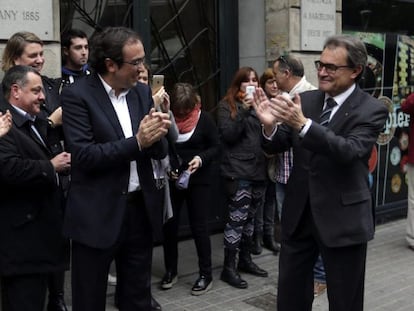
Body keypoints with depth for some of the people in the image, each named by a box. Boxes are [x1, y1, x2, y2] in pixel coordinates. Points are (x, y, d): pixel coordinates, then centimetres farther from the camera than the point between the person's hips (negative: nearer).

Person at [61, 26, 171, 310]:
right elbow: (84, 155, -19)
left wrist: (156, 136, -14)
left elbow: (159, 151, 8)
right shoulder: (77, 95, -10)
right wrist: (136, 142, -22)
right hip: (97, 215, -5)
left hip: (141, 209, 5)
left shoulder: (142, 92, 7)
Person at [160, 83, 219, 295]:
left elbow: (215, 147, 0)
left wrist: (201, 158, -18)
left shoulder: (204, 119, -8)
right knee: (169, 224, 8)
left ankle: (206, 274, 15)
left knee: (199, 226, 3)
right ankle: (170, 270, 26)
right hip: (170, 178, 2)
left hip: (198, 179, -2)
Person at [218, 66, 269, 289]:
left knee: (250, 217, 13)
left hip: (258, 169, 6)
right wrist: (244, 110, -19)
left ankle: (245, 260, 25)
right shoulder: (227, 105, -1)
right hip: (238, 171, -6)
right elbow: (228, 134, -14)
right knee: (237, 218, -7)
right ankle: (229, 268, 1)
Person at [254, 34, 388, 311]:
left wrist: (303, 124, -36)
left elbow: (350, 151, -26)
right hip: (299, 213, 5)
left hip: (343, 218, -4)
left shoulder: (371, 110, -10)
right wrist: (270, 126, -18)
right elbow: (276, 147, 4)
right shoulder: (305, 100, 4)